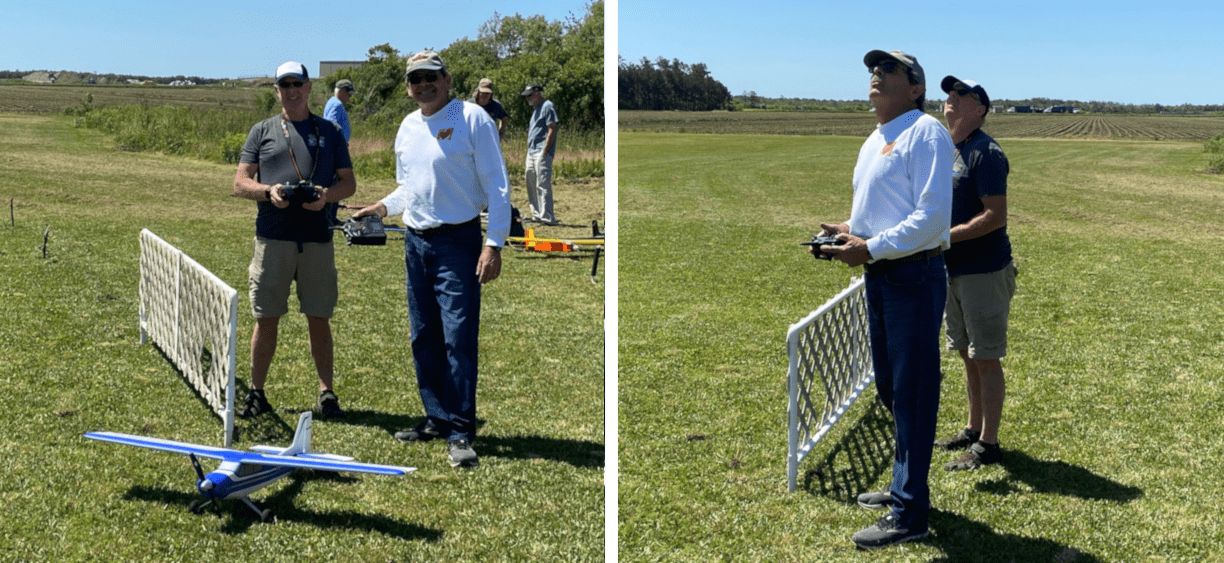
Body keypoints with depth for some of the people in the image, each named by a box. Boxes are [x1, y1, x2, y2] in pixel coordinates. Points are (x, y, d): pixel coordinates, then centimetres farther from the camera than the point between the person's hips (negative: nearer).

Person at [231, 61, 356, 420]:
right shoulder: (262, 131, 10)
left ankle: (327, 393, 13)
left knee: (319, 319, 4)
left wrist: (328, 194, -11)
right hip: (272, 238, 0)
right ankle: (257, 393, 16)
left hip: (318, 238, 0)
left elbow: (349, 182, 11)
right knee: (266, 319, 4)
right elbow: (240, 182, 7)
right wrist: (268, 191, -13)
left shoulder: (329, 132, 12)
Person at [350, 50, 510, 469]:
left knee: (458, 337, -10)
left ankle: (460, 433, -5)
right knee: (424, 337, 11)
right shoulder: (408, 127, 14)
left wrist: (493, 244, -17)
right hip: (416, 242, 7)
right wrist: (383, 207, 6)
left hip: (458, 242, -7)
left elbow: (497, 185, -10)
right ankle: (437, 419, 22)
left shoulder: (472, 119, -7)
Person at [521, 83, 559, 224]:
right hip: (532, 152, 10)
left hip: (542, 153, -10)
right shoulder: (535, 109, 22)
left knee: (543, 185, -14)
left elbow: (552, 130, -15)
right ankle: (536, 214, 19)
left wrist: (544, 151, -19)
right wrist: (529, 149, 17)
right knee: (531, 184, 12)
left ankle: (547, 217, -14)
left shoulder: (547, 107, -8)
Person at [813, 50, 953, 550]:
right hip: (878, 278, 9)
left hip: (914, 278, -9)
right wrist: (849, 230, 7)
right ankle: (903, 486, 32)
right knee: (890, 391, 17)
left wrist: (870, 248, -21)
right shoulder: (873, 141, 17)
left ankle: (909, 513, 5)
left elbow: (933, 216, -20)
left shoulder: (925, 133, -11)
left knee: (913, 395, -3)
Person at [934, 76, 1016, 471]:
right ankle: (974, 429, 28)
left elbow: (995, 217, -22)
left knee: (986, 360, -2)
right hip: (954, 270, 9)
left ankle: (988, 444, 6)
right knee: (968, 356, 17)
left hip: (984, 272, -9)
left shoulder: (986, 154, -16)